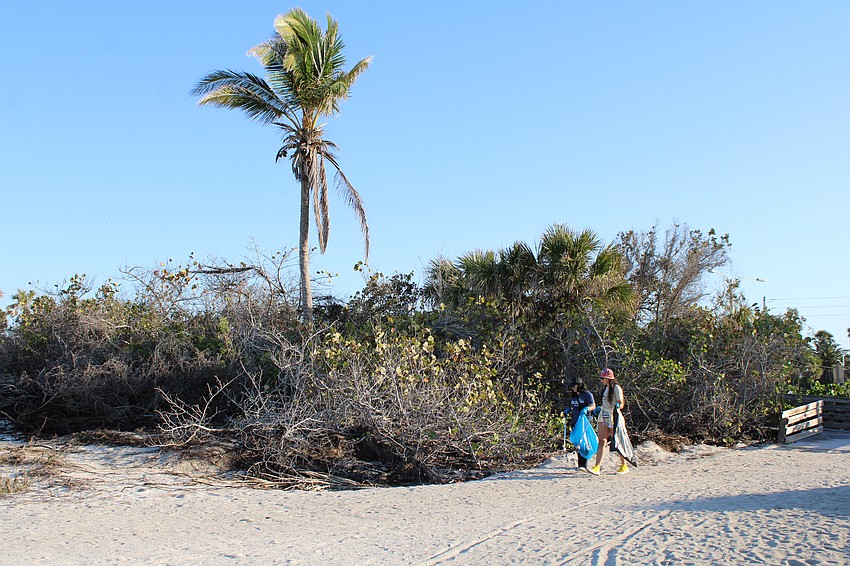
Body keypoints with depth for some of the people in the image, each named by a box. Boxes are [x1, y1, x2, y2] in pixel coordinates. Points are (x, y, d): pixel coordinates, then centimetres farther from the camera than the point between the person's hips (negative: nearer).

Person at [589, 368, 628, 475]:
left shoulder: (616, 388, -8)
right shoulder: (606, 388, 15)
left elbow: (621, 404, -10)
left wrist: (618, 406, -30)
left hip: (613, 416, -7)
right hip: (603, 417, 7)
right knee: (601, 441, -2)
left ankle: (624, 466, 19)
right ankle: (597, 467, -9)